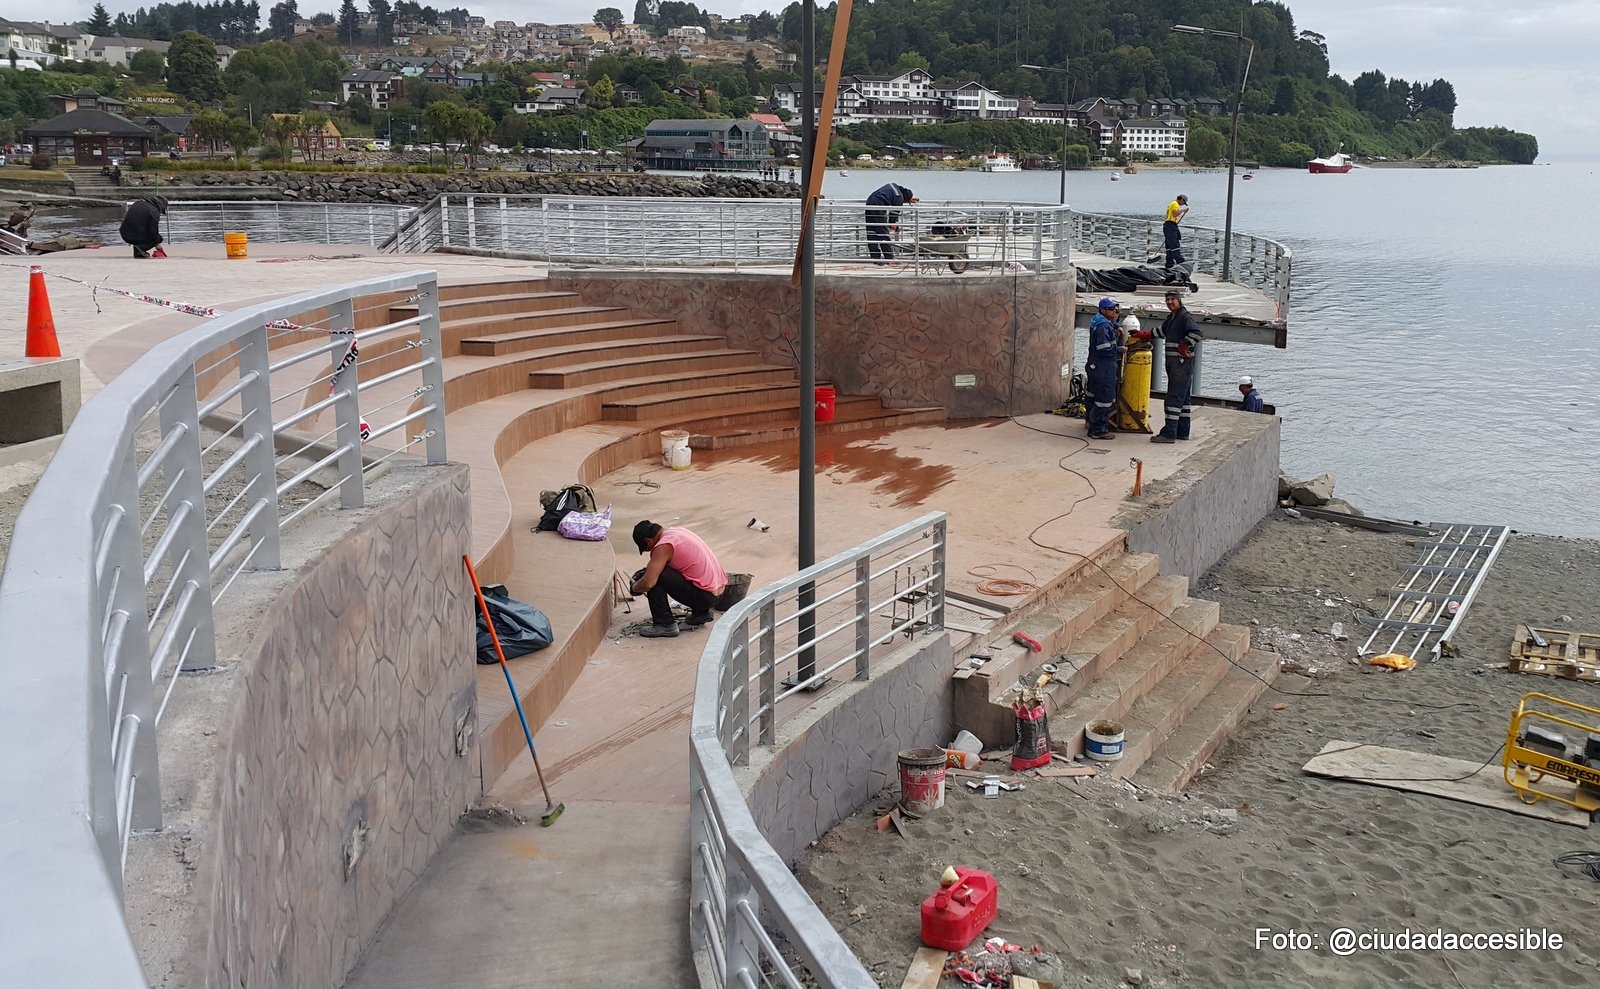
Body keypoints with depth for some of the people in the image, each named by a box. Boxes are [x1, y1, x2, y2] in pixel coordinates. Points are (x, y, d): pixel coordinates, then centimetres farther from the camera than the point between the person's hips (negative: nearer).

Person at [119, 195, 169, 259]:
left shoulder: (137, 203, 14)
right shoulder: (154, 211, -9)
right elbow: (153, 230, -11)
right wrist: (157, 243, 3)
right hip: (138, 237, -7)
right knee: (158, 238, 17)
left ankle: (137, 251, 14)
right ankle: (141, 247, -8)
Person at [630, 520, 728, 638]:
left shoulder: (663, 547, -17)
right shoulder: (674, 530, 10)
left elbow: (648, 583, -21)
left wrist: (634, 587, -1)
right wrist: (647, 570, 22)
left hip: (706, 595, -9)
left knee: (655, 577, -12)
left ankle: (665, 625, -4)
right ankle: (701, 612, 25)